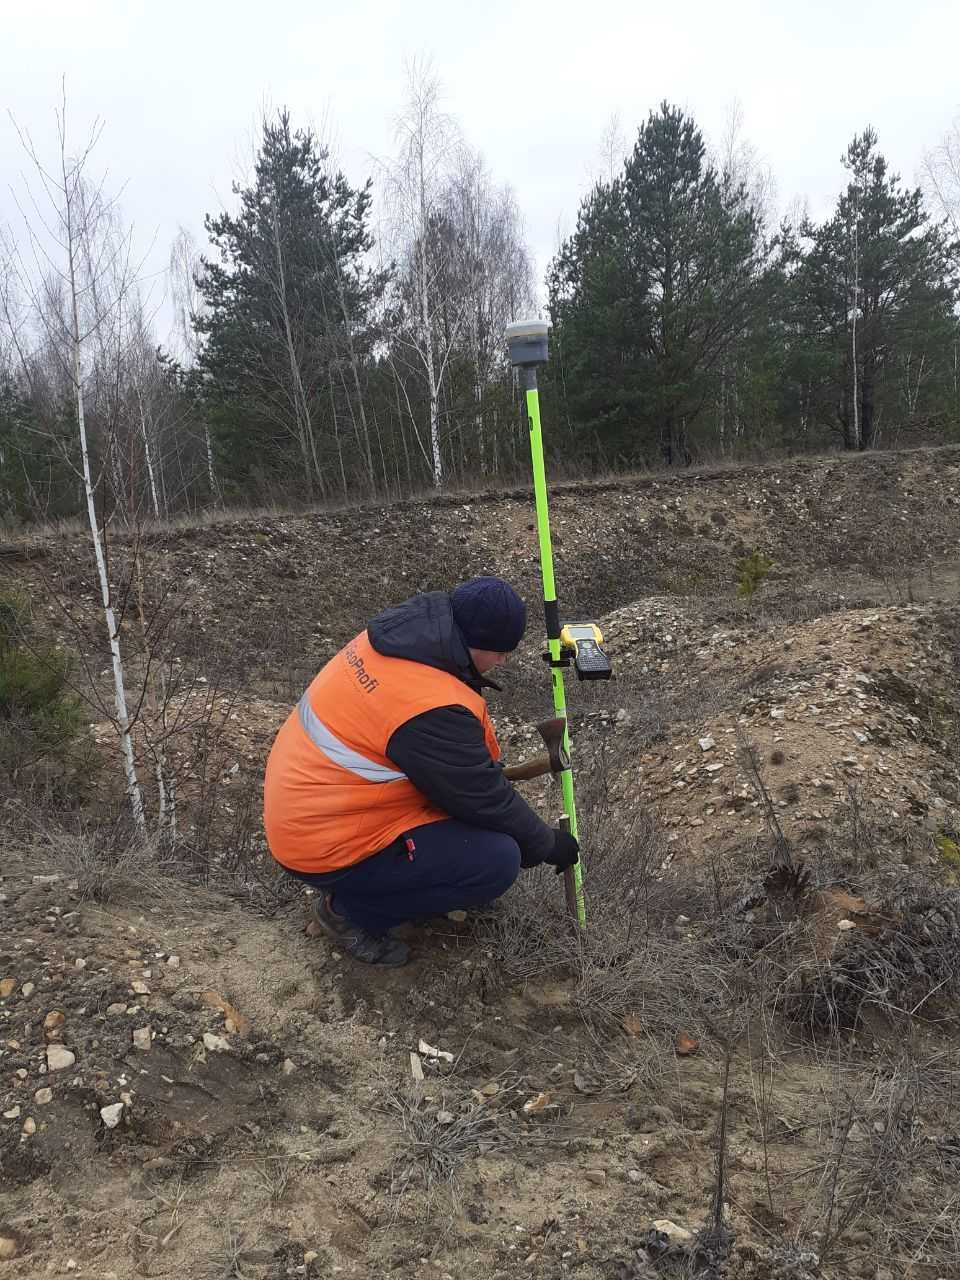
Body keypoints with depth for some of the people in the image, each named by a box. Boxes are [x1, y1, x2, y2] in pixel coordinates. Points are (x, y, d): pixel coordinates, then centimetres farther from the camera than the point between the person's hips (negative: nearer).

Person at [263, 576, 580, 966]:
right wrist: (547, 843, 1)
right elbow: (486, 800, -16)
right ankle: (350, 911, 1)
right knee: (497, 860, -14)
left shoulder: (401, 631, -2)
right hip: (325, 847, -9)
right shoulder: (433, 708, -29)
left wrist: (490, 769, 22)